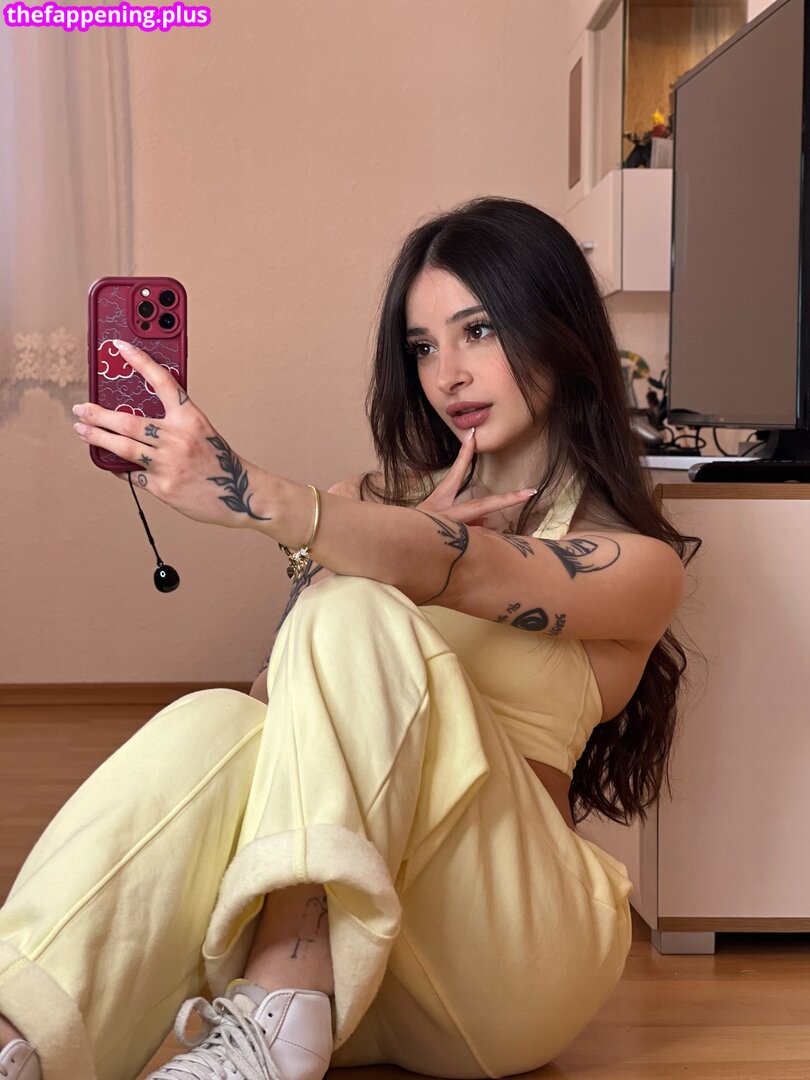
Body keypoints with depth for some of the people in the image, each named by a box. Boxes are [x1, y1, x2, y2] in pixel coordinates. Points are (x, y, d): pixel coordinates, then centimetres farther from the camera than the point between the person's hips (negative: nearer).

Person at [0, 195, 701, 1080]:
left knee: (352, 618, -26)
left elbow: (465, 575, -18)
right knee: (216, 726, -29)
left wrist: (247, 492, -35)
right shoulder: (385, 504, 19)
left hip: (509, 948, -3)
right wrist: (403, 542, -8)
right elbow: (281, 704, 6)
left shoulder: (639, 565, 5)